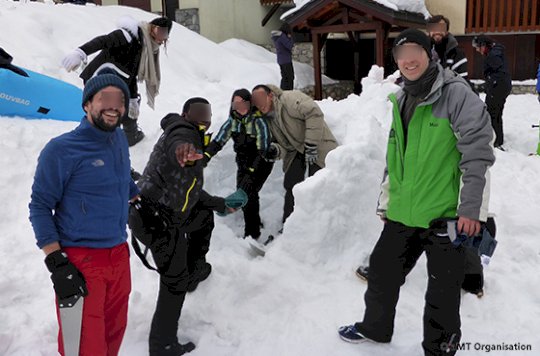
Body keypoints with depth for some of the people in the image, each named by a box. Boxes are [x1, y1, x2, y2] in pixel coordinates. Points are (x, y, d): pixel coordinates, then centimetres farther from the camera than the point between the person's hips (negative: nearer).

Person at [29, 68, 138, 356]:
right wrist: (57, 264, -16)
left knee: (114, 333, 19)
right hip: (80, 261, -6)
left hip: (119, 256, 7)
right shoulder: (61, 149, -11)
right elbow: (40, 207, -10)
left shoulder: (119, 140, 8)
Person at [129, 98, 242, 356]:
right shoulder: (183, 131, -7)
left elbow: (189, 190, 32)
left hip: (165, 215, 10)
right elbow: (177, 144, -36)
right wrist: (182, 149, -59)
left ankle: (195, 270, 40)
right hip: (159, 220, -10)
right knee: (175, 283, -2)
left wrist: (220, 204, 40)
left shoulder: (192, 139, 23)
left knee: (205, 215, 31)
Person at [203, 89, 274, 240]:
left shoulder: (258, 121, -23)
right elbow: (218, 141, -11)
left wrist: (252, 173, -31)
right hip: (243, 164, 6)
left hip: (261, 164, -6)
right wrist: (205, 156, -30)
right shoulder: (232, 121, -5)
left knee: (248, 192, -18)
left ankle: (252, 233, -6)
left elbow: (263, 151, -25)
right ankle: (255, 222, 32)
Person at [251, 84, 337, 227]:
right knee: (291, 184, 4)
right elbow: (285, 146, 5)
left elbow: (314, 113, -32)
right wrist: (276, 151, -20)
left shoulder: (290, 99, -21)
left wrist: (311, 145, -29)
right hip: (296, 151, 8)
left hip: (317, 146, -8)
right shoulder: (268, 119, 5)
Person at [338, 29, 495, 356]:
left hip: (445, 215, -7)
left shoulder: (456, 93, -11)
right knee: (382, 271, 19)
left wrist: (471, 208, -18)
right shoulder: (401, 101, 13)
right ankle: (375, 327, 42)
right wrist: (386, 202, 22)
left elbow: (478, 151, -15)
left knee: (442, 293, 7)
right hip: (403, 214, 7)